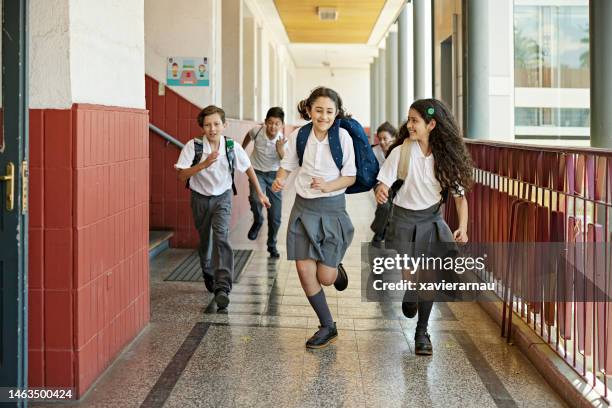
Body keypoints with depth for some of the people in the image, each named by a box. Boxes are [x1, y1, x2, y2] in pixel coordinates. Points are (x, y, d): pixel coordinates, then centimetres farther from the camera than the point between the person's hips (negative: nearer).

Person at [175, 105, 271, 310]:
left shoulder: (232, 146, -14)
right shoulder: (193, 146, -18)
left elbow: (248, 168, 2)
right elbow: (182, 176, -22)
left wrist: (260, 193, 7)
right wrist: (203, 164, -36)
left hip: (222, 197, -1)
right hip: (200, 198, 1)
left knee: (221, 236, -20)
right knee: (204, 239, 15)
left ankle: (222, 288, -25)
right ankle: (207, 272, 45)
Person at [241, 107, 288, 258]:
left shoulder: (283, 139, -19)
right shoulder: (257, 131, -18)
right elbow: (248, 135, 7)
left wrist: (280, 150, -40)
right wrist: (241, 150, 21)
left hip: (274, 174, 1)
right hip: (257, 172, 0)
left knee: (275, 217, 3)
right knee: (255, 199, -32)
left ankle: (272, 245, 26)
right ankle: (257, 221, 1)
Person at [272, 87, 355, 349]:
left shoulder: (342, 137, -11)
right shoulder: (298, 136, -4)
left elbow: (350, 177, -6)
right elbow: (287, 165, 10)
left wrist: (327, 186, -22)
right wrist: (280, 180, -11)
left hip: (332, 209, -2)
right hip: (304, 207, 2)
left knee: (325, 277, -3)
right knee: (304, 270, -2)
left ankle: (336, 269, 37)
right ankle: (327, 327, 15)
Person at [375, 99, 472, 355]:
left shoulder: (446, 156, -8)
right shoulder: (401, 152, -12)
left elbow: (459, 194, -5)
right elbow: (384, 183, -10)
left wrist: (462, 227, -18)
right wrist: (380, 192, -36)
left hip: (432, 220, 1)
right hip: (404, 219, -1)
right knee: (407, 275, 1)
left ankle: (422, 332, 16)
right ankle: (410, 293, 40)